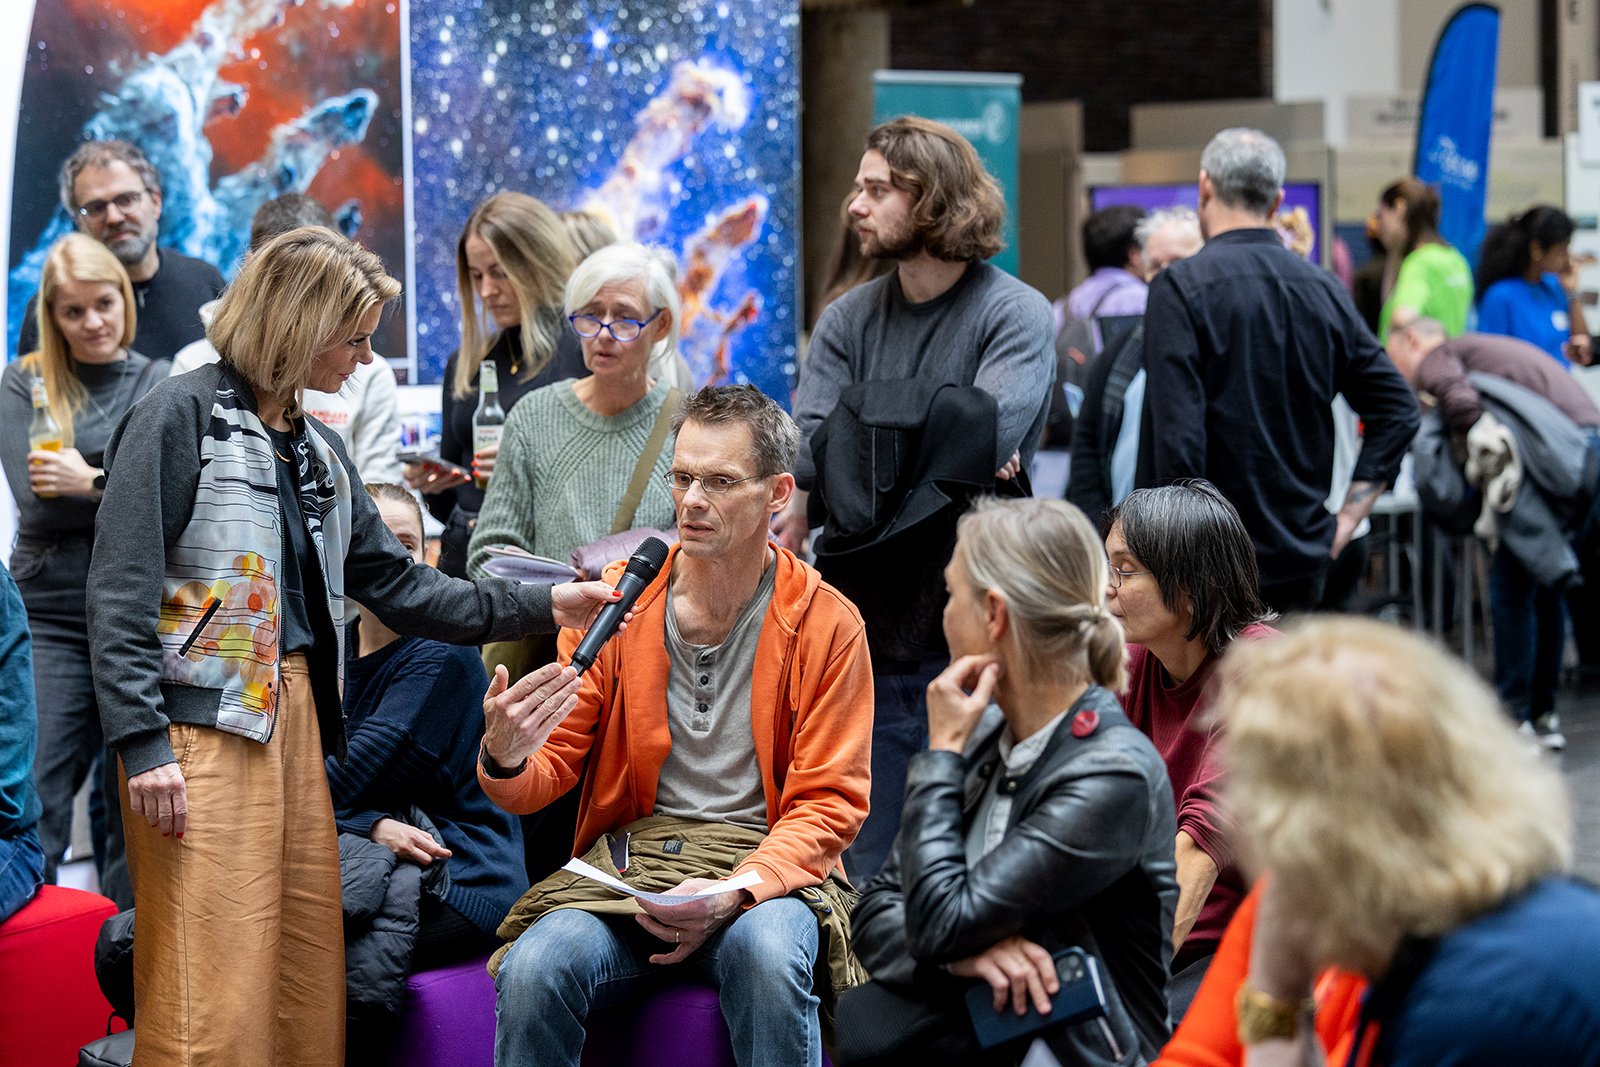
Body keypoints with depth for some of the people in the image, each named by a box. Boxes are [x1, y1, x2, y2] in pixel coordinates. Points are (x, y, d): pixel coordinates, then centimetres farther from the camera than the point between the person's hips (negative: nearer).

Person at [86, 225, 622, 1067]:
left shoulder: (319, 452, 19)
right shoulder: (183, 416, -5)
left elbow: (396, 584, 20)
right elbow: (120, 594, -11)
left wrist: (541, 606, 13)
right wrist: (144, 745, -18)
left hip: (295, 715, 8)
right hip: (201, 723, -8)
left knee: (308, 981, 8)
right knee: (211, 994, -11)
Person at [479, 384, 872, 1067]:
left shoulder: (826, 624, 1)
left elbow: (830, 803, 0)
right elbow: (551, 770, 6)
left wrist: (734, 894, -18)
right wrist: (506, 758, -20)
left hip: (767, 867, -1)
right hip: (623, 864, 2)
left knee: (766, 954, -36)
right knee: (532, 971, -28)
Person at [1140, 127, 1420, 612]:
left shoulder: (1181, 287, -10)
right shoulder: (1324, 290, 8)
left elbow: (1178, 437, -18)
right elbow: (1397, 412, 9)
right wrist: (1344, 522, 10)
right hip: (1303, 562, 6)